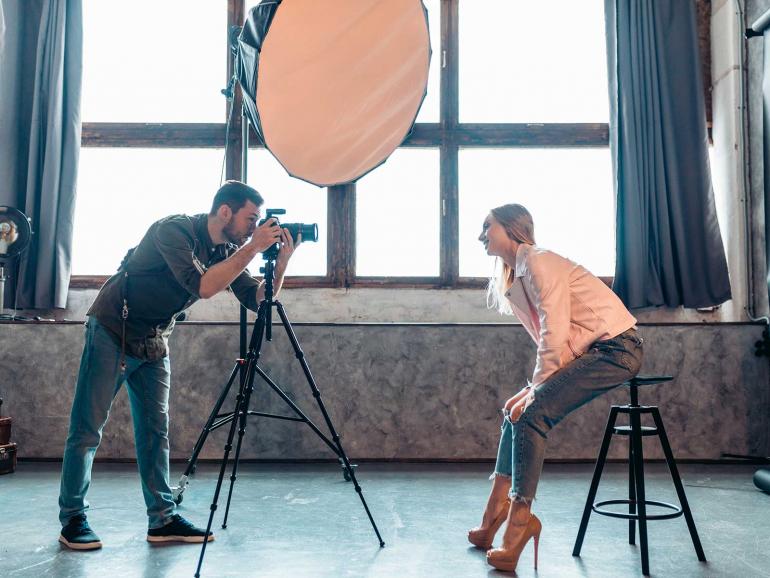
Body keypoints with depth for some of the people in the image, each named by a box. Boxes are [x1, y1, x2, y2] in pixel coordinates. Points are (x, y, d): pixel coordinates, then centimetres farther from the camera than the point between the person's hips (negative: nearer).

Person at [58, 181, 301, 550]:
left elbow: (258, 301, -3)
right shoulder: (174, 230, -22)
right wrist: (253, 248, -33)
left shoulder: (227, 251, 0)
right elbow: (202, 286, -36)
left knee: (155, 432, 6)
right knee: (87, 430, -1)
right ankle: (72, 519, 10)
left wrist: (281, 261, -17)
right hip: (111, 334, -7)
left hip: (153, 344, 7)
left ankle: (163, 520, 11)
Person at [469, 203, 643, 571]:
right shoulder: (512, 276, 13)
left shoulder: (539, 264, -15)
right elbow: (546, 338, 12)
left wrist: (536, 389, -14)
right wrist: (535, 389, 2)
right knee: (517, 411, 7)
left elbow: (555, 336, -20)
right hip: (587, 353, 10)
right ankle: (493, 518, 11)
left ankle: (518, 521, -12)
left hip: (615, 347, -10)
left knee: (531, 414, -19)